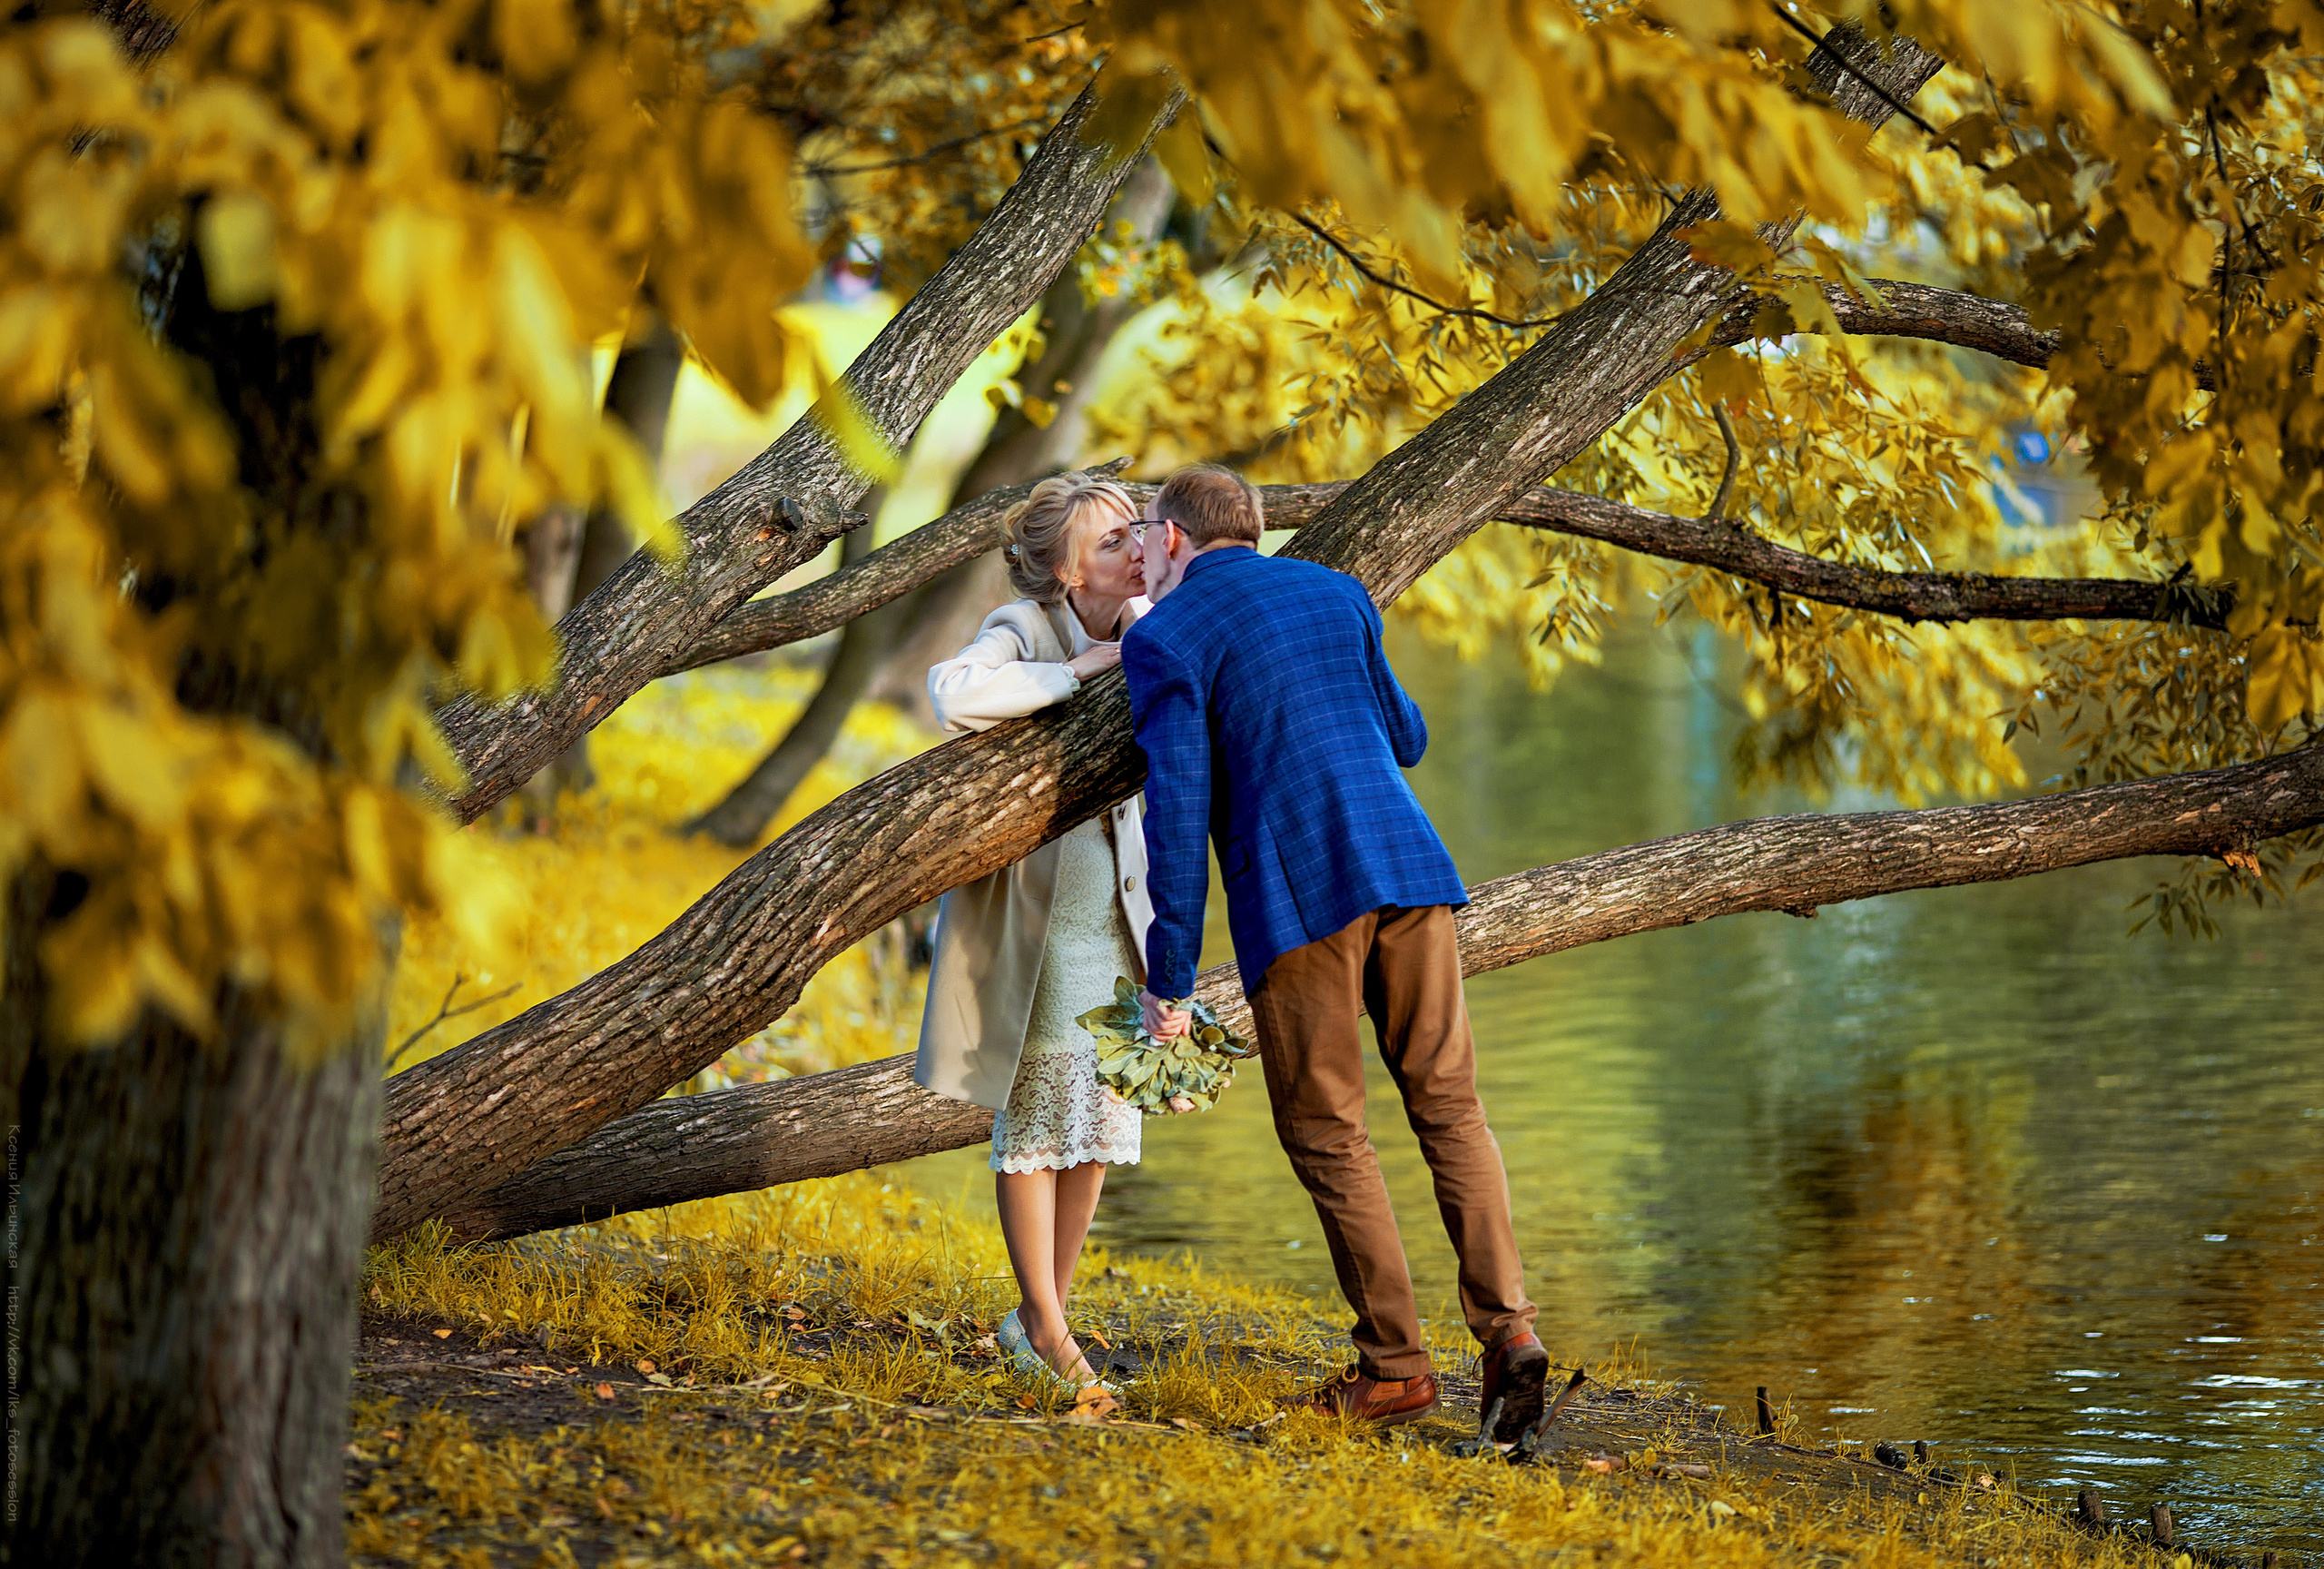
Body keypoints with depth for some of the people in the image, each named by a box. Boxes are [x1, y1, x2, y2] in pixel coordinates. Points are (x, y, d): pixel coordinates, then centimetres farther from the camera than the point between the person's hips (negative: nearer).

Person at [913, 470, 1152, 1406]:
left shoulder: (1143, 627, 5)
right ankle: (1043, 1327, 3)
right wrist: (1082, 668, -28)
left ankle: (1046, 1310, 19)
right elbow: (955, 694, -36)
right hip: (1030, 901, -7)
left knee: (1102, 1116, 8)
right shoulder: (1023, 630, -16)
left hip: (1112, 901, 7)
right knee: (1036, 1114, -3)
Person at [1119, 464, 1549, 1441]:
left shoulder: (1164, 640, 1)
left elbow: (1178, 811, -7)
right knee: (1447, 1103, 10)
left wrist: (1169, 977, -4)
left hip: (1294, 898, -4)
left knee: (1326, 1133, 6)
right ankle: (1507, 1324, -6)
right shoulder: (1337, 594, 18)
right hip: (1406, 867, 5)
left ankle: (1394, 1365, 6)